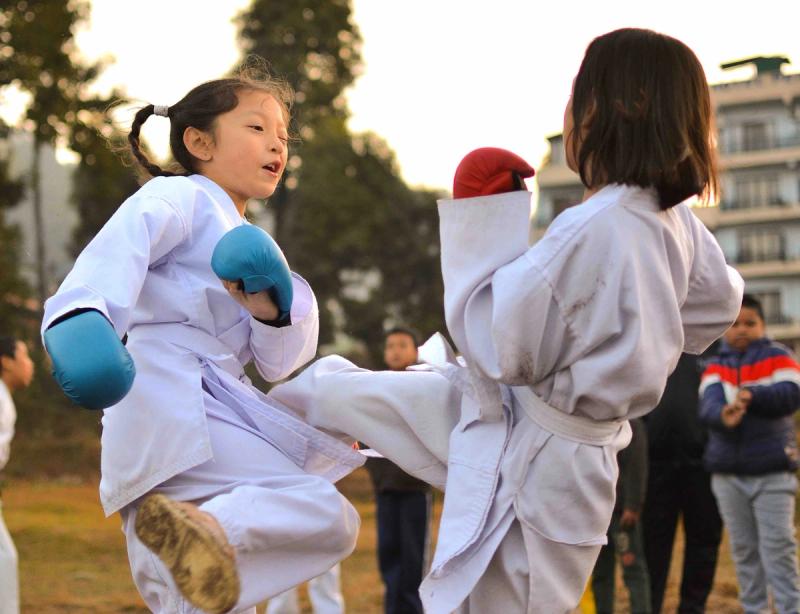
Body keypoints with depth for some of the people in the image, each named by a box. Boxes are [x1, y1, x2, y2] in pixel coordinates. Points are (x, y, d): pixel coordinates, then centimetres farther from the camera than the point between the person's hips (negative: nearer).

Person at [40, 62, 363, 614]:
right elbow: (125, 239, -20)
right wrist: (83, 310, -42)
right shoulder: (178, 198, 4)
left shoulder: (246, 239, 29)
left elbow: (279, 363, 17)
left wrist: (269, 309, -6)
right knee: (329, 517, -22)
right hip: (169, 398, -9)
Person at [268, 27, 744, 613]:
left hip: (532, 456, -9)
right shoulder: (678, 223, -5)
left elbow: (499, 350, -25)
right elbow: (718, 304, 16)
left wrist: (479, 238, -16)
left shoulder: (591, 231, -32)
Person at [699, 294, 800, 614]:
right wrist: (723, 415, -35)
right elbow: (708, 404, -12)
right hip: (728, 474, 3)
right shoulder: (715, 366, 8)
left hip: (773, 472, -3)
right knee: (743, 550, 8)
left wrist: (751, 395, -29)